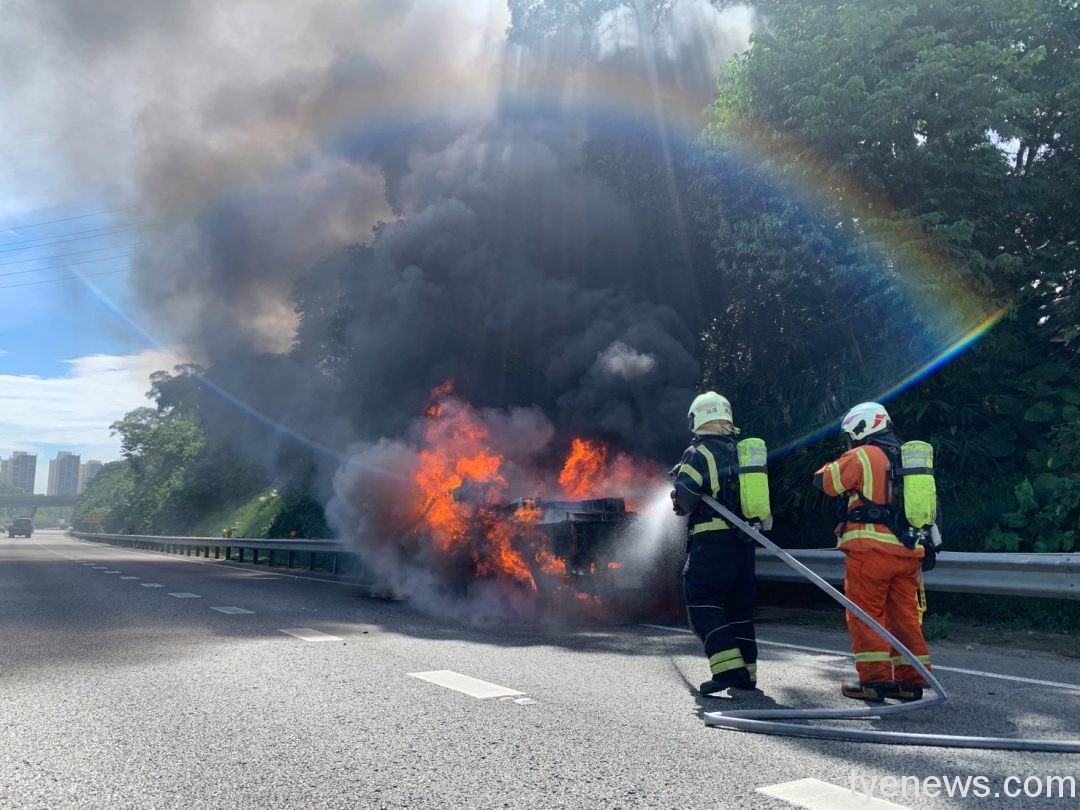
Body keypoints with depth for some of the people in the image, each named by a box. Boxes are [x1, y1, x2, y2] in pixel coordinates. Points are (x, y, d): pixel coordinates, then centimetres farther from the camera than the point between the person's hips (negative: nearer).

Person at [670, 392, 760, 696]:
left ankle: (728, 667, -16)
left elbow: (684, 500, -14)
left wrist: (679, 484, 7)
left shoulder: (698, 454, -7)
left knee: (702, 604, -5)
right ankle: (747, 672, 17)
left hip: (711, 541, -7)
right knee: (739, 605, 14)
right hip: (744, 539, 7)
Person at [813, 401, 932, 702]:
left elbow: (825, 481, -2)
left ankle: (874, 679, -2)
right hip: (908, 551, 7)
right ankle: (911, 680, 14)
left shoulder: (861, 456, -5)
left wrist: (839, 464, 16)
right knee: (905, 615, 11)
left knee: (865, 615, -1)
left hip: (871, 548, -7)